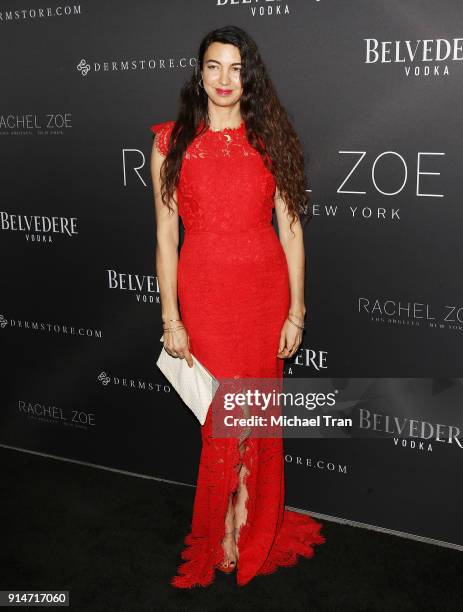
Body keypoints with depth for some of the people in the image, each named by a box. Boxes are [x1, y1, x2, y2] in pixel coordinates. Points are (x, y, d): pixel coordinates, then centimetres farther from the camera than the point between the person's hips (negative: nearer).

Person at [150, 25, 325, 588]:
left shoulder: (270, 137, 3)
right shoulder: (172, 142, 0)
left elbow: (291, 228, 1)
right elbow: (165, 236, -1)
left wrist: (296, 310, -2)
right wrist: (171, 319, -5)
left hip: (266, 288, 1)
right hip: (204, 292, -1)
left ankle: (255, 526, 33)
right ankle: (225, 536, 27)